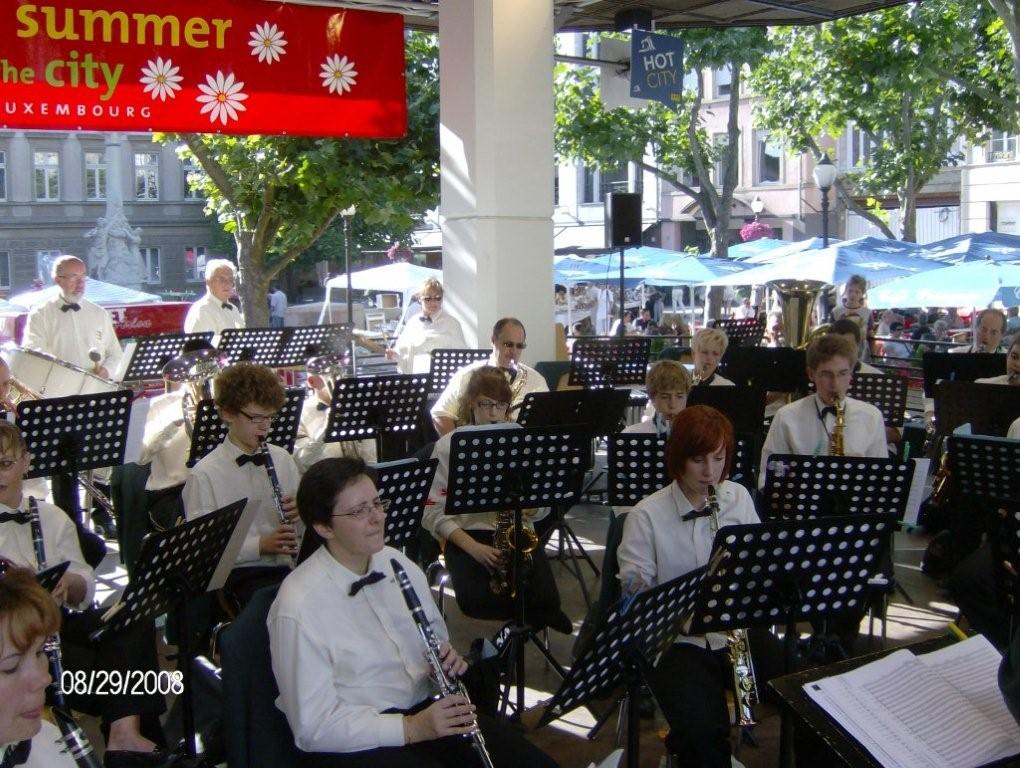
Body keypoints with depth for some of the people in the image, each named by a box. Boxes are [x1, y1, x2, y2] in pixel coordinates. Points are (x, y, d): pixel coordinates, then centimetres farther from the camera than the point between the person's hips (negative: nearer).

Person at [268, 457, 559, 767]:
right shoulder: (298, 607, -18)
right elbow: (312, 727, -17)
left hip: (426, 707, 6)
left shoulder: (397, 563, 3)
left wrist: (448, 659, -6)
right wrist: (411, 728, -25)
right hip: (355, 742, -6)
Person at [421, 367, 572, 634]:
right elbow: (433, 512, -5)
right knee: (475, 601, -29)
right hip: (466, 535, -1)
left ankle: (526, 619, 10)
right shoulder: (448, 446, -3)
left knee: (547, 599, -25)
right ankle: (537, 615, -2)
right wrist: (473, 547, -18)